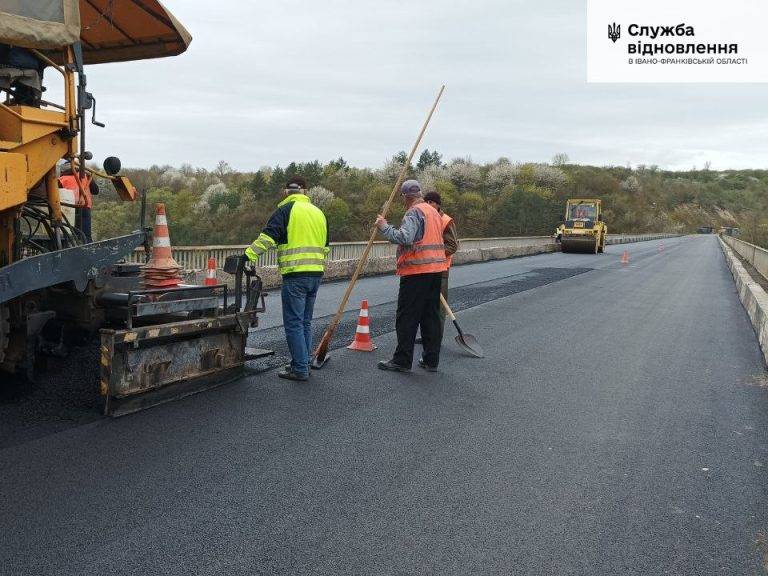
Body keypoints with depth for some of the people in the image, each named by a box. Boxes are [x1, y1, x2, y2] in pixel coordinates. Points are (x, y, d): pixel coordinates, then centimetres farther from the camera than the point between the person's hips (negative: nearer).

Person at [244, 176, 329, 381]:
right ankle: (303, 363, 23)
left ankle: (300, 370, -1)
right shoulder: (318, 212, 17)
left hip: (295, 274, -7)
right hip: (316, 274, 7)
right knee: (305, 322, 16)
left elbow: (268, 236, -16)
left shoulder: (286, 210, -4)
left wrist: (250, 254, -19)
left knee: (293, 323, -2)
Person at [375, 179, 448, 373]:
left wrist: (384, 226, -14)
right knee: (431, 315, 11)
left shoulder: (414, 212, -10)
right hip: (436, 269, 9)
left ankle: (402, 361, 3)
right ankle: (431, 360, 15)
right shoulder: (434, 212, 19)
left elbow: (404, 238, -24)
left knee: (407, 317, -2)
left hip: (416, 271, -9)